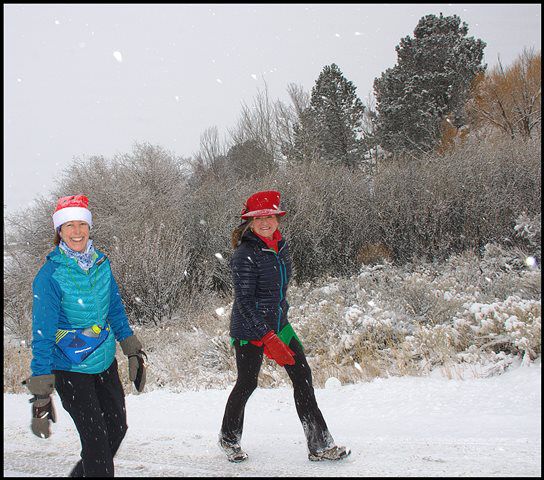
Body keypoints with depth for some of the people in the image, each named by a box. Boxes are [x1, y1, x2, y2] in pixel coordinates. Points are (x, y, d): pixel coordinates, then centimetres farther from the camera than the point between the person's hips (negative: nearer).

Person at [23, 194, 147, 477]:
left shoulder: (100, 263, -1)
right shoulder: (50, 275, -18)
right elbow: (43, 334, -19)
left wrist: (133, 351, 11)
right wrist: (41, 391, -21)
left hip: (105, 361, 6)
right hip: (70, 368, -6)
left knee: (118, 426, 16)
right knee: (96, 438, -6)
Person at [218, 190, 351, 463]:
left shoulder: (280, 245, 5)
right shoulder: (245, 254, -19)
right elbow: (244, 302, -22)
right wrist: (269, 339, -26)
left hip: (278, 324, 7)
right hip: (249, 329, -7)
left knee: (303, 377, 0)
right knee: (247, 384, 3)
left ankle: (320, 445, 4)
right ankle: (229, 438, 29)